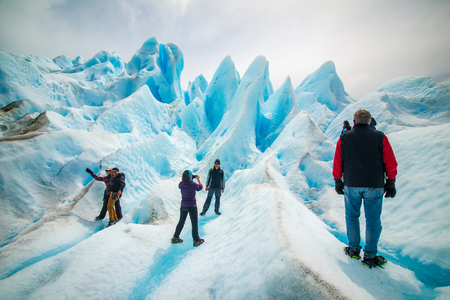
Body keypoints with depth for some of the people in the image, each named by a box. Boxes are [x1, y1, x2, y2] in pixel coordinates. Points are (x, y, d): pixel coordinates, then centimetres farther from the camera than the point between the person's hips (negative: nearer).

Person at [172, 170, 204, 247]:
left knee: (181, 222, 21)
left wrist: (190, 179, 19)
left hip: (183, 206, 5)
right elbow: (200, 187, 0)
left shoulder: (181, 184, -8)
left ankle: (175, 238, 32)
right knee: (195, 224, 10)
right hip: (192, 206, -5)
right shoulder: (193, 185, -21)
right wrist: (198, 179, 16)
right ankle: (196, 240, 21)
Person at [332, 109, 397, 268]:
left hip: (351, 185, 0)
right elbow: (391, 163, 1)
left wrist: (338, 181, 12)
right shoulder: (380, 137, 0)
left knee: (352, 216, 16)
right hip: (375, 186, 0)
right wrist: (390, 183, 9)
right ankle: (370, 256, 16)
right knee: (373, 220, 10)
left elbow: (337, 163, 3)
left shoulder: (344, 138, 1)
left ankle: (354, 249, 23)